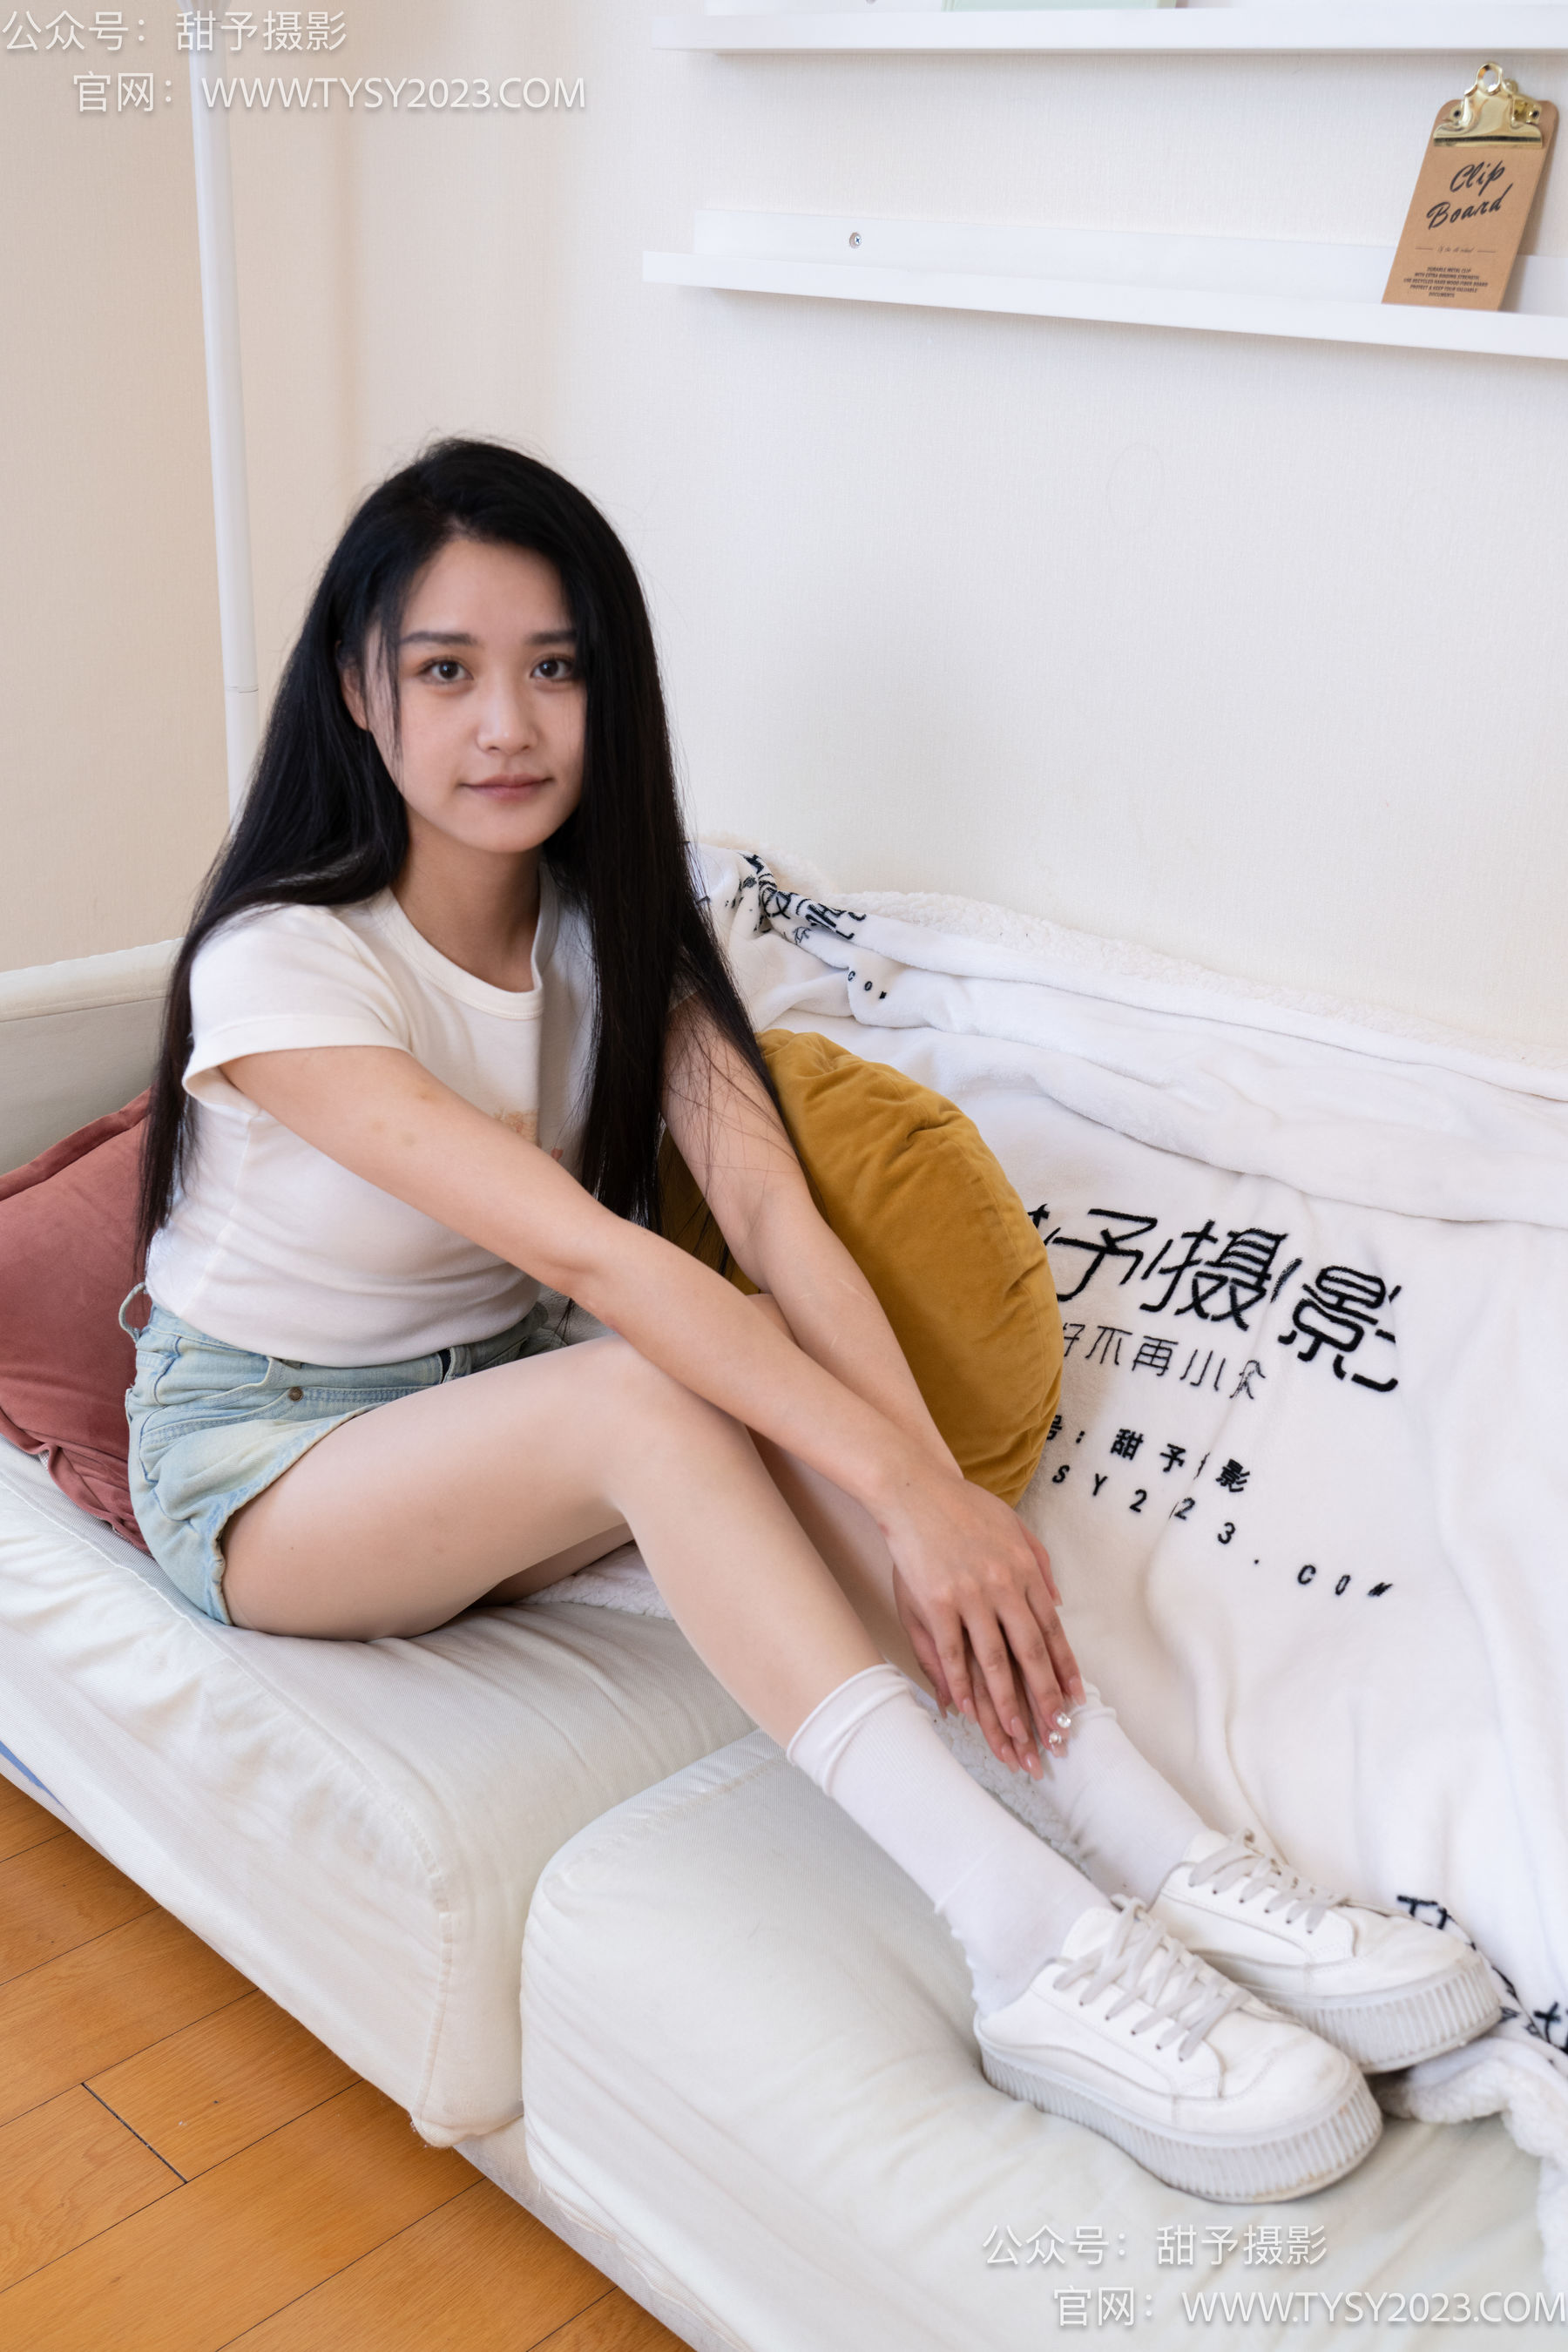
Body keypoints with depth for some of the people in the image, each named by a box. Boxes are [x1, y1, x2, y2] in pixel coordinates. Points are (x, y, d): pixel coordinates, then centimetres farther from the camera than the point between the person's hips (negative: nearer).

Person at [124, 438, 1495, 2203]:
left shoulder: (615, 928, -4)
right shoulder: (279, 963, -24)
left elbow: (772, 1212, -20)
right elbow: (582, 1248, -36)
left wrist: (937, 1480, -35)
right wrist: (904, 1486, -41)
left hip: (500, 1412, 5)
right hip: (259, 1455, -5)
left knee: (766, 1380, -27)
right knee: (650, 1391, -34)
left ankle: (1160, 1862, -34)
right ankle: (1033, 1944, -42)